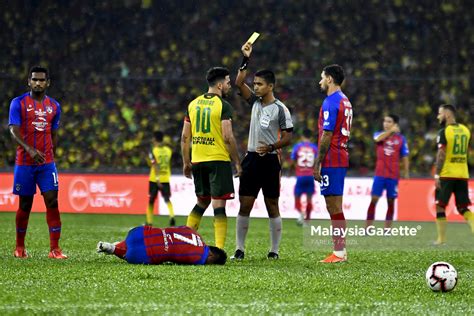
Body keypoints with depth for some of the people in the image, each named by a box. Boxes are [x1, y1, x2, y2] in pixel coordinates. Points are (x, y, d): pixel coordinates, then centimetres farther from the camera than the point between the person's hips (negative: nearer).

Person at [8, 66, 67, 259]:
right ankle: (19, 247, 21)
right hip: (24, 162, -2)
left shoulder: (54, 106, 9)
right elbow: (14, 132, -13)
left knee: (52, 202, -9)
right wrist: (30, 150, -28)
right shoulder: (18, 103, -4)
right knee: (25, 205, 6)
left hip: (47, 163, 2)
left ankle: (55, 249, -10)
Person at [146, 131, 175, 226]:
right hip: (166, 179, 3)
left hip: (154, 179, -3)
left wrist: (157, 179, -25)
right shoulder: (168, 150, 4)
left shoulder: (153, 151, -10)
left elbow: (155, 166, -20)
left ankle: (149, 222, 15)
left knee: (151, 201, 11)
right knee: (167, 200, 7)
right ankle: (172, 216, -20)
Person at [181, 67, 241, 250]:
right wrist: (237, 162, -7)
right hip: (218, 159, -6)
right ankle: (219, 248, -10)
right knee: (219, 204, -4)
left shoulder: (193, 104, 10)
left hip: (197, 160, 6)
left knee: (202, 202, 20)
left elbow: (185, 137, 11)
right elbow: (228, 137, -14)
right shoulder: (223, 106, -8)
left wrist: (186, 163, 18)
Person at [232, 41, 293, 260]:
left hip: (269, 160, -5)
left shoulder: (280, 109, -7)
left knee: (272, 207, 1)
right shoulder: (255, 101, 9)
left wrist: (271, 147, -21)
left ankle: (274, 250, 7)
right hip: (252, 159, 5)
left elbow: (288, 137, -8)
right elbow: (239, 83, 3)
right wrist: (246, 59, -3)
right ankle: (240, 249, 4)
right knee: (244, 205, 2)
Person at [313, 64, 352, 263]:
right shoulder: (345, 101, 16)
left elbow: (327, 136, -17)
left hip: (331, 160, -9)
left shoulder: (330, 103, -13)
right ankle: (341, 250, 12)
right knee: (336, 206, 12)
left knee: (333, 206, -8)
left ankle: (339, 253, -9)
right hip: (341, 158, 9)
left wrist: (317, 164, -15)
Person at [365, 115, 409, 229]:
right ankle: (367, 228, -4)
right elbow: (377, 139, -20)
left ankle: (387, 229, 8)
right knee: (374, 200, -6)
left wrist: (406, 173, 1)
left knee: (391, 202, 3)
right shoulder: (379, 134, 6)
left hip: (393, 175, 0)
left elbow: (404, 157, 7)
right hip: (379, 175, 0)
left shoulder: (401, 139, 5)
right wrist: (391, 131, -14)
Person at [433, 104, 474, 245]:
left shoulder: (444, 132, -10)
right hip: (463, 175, 5)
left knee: (440, 205, 6)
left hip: (447, 175, -5)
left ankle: (442, 238, 6)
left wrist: (437, 175, -14)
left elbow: (441, 155, -15)